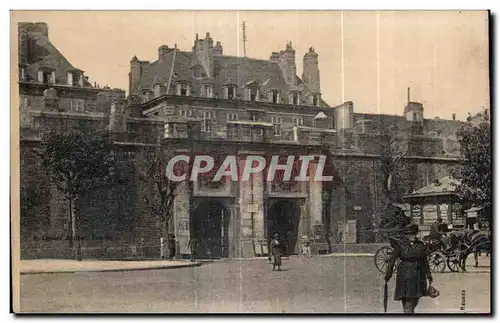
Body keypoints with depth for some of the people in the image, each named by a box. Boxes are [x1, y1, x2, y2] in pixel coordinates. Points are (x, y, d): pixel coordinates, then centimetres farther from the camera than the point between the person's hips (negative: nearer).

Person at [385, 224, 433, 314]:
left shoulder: (421, 245, 6)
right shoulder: (401, 244, -3)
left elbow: (425, 261, 13)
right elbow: (392, 259, -1)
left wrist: (429, 276, 12)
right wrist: (388, 274, -4)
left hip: (418, 276, 4)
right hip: (405, 275, -4)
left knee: (414, 301, 11)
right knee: (407, 301, -9)